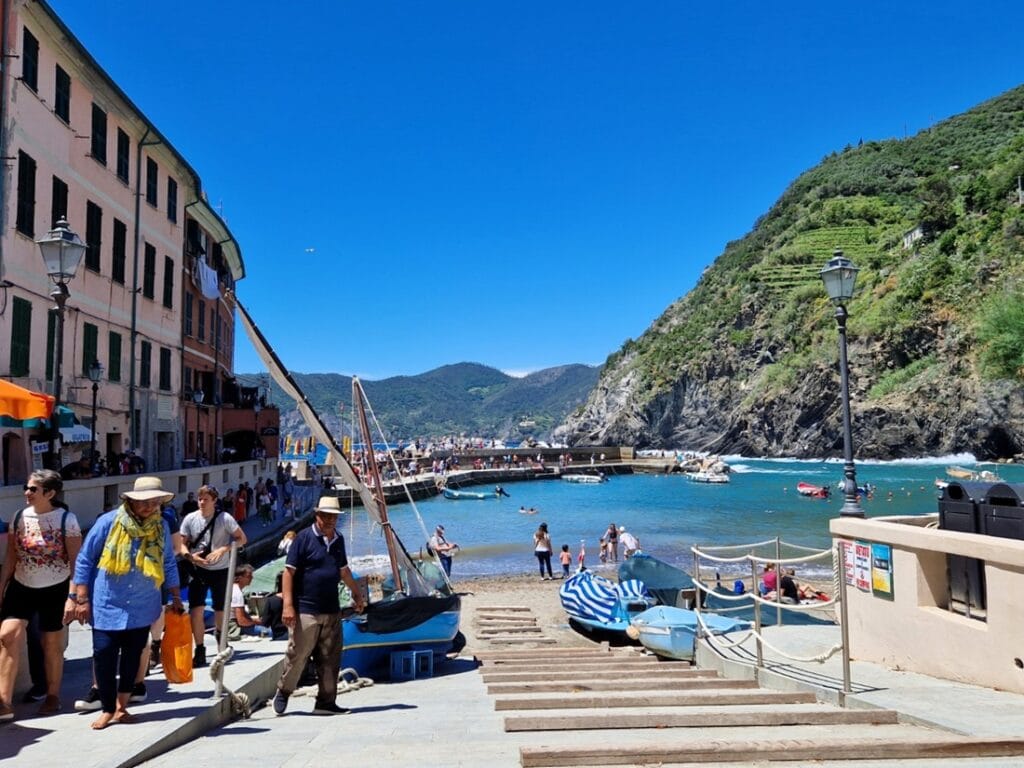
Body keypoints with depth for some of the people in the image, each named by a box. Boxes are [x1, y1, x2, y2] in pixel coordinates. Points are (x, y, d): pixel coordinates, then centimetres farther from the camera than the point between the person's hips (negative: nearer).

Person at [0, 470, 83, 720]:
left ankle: (53, 696, 27)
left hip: (54, 590, -3)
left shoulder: (66, 520, -12)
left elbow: (76, 562, -10)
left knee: (52, 644, 9)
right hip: (21, 587, 3)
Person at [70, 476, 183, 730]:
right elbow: (85, 560, -4)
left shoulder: (161, 527, -1)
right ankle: (107, 709, 15)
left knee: (132, 657, 9)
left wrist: (176, 598, 10)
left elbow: (168, 564, 11)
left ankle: (121, 706, 23)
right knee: (104, 656, -2)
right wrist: (82, 600, -5)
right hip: (107, 606, -3)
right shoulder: (109, 522, -11)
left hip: (142, 608, 3)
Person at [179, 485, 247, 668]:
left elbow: (241, 538, -9)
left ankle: (220, 634, 39)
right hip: (198, 570, 1)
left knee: (220, 610, 11)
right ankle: (200, 651, 3)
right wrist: (190, 556, -20)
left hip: (220, 570, -1)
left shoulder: (224, 518, -11)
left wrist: (223, 549, -22)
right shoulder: (190, 519, -5)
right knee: (195, 610, -8)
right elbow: (182, 544, 0)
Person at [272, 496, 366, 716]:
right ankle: (283, 693, 24)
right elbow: (289, 571, -10)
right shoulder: (305, 537, -8)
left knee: (330, 659, 7)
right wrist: (288, 605, -17)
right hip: (306, 611, -6)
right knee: (297, 655, 1)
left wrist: (357, 594, 30)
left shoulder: (338, 539, 11)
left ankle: (326, 702, 16)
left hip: (332, 611, 6)